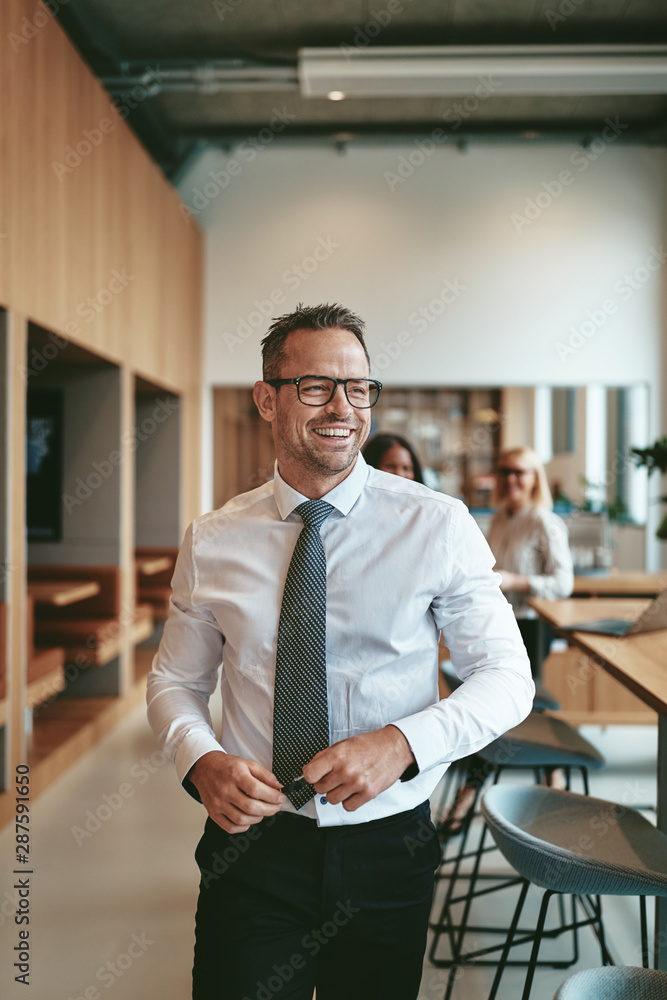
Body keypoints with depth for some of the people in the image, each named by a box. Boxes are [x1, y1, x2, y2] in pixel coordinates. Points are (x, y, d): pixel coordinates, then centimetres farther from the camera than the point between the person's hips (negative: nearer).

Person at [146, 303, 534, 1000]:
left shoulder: (440, 527, -8)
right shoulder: (211, 542, -2)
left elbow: (507, 676, -6)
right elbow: (174, 681, 7)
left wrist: (402, 743, -23)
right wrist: (201, 759, -15)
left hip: (388, 846, 0)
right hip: (252, 844, 1)